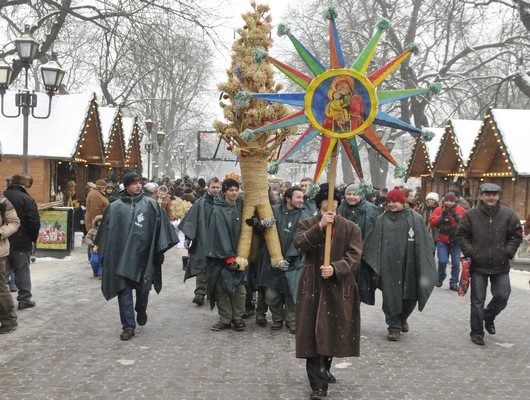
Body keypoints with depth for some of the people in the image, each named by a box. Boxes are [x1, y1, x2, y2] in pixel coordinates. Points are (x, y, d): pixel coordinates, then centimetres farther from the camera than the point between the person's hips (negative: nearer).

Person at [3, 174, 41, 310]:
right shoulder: (27, 199, -12)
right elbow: (34, 222, -16)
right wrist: (33, 238, -2)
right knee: (22, 271, 6)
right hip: (20, 242, -4)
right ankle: (24, 299, 11)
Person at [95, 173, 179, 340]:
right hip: (122, 256, 0)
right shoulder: (115, 207, 3)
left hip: (143, 256, 0)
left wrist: (160, 250, -2)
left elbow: (160, 227, 2)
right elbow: (107, 231, 7)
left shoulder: (151, 205, 2)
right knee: (124, 292, -1)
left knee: (143, 289, 9)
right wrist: (104, 254, 7)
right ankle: (128, 326, 7)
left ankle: (141, 310, 40)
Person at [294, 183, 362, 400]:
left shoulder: (351, 228, 4)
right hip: (313, 284, -1)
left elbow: (354, 256, -6)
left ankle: (324, 370, 35)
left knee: (333, 330, 11)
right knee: (314, 332, -8)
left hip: (339, 286, 1)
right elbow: (299, 244, -14)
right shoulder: (307, 223, 5)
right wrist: (320, 226, -23)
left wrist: (335, 268, -22)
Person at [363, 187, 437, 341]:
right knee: (391, 296, 0)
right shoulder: (382, 219, 6)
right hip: (389, 266, 0)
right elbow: (373, 244, 5)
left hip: (409, 265, 0)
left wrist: (425, 264, -3)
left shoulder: (415, 218, 3)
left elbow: (425, 243, 2)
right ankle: (394, 327, 14)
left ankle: (402, 318, 37)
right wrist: (372, 262, -2)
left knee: (410, 295, 8)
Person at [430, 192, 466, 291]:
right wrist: (442, 216, -18)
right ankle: (440, 278, 17)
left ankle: (453, 283, 12)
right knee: (443, 261, -11)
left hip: (456, 241, 1)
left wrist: (457, 217, -18)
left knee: (456, 263, 0)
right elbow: (432, 223, -6)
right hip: (442, 240, -1)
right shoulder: (438, 210, 3)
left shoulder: (461, 210, 5)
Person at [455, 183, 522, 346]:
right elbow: (460, 235, 3)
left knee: (502, 296, 3)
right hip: (478, 265, -1)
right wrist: (469, 252, -7)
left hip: (501, 266, 2)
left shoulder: (508, 214, -1)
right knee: (477, 300, 3)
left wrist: (508, 252, -4)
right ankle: (477, 332, 15)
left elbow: (517, 235, 6)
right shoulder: (471, 214, -4)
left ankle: (488, 317, 33)